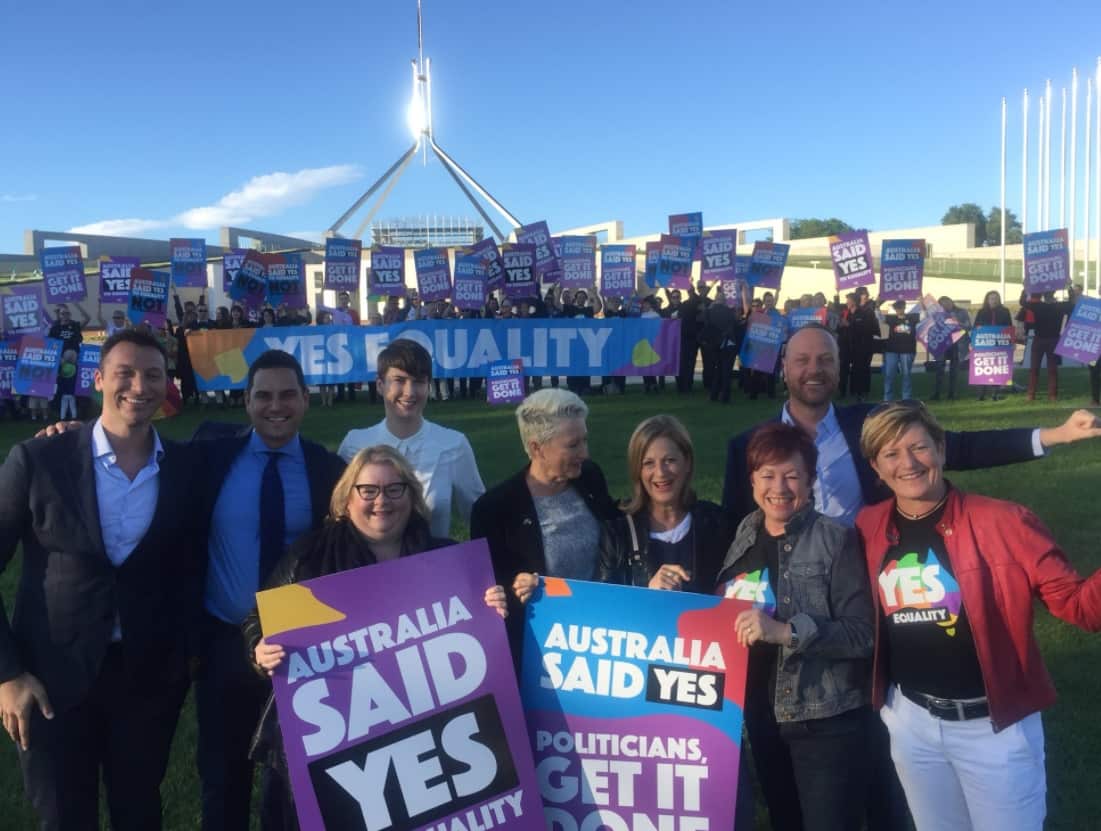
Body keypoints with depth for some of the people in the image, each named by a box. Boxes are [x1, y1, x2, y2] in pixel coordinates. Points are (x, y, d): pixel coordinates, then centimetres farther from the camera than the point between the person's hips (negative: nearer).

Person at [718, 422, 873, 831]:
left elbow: (862, 633, -17)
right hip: (762, 719, 6)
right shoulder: (743, 538, 5)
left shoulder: (836, 540, -11)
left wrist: (787, 631, -27)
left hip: (826, 723, -5)